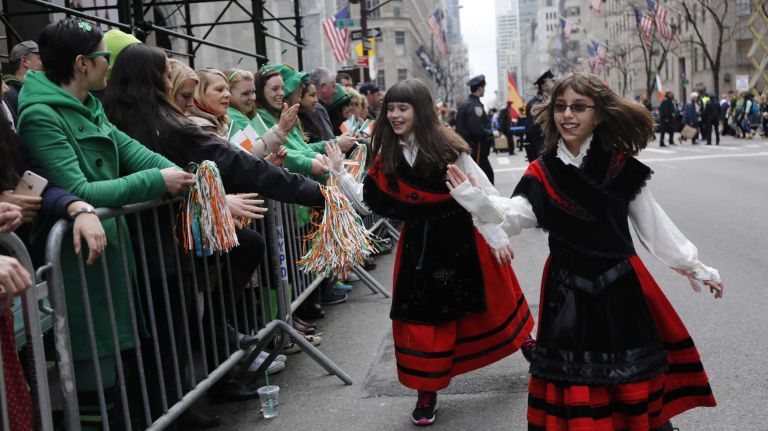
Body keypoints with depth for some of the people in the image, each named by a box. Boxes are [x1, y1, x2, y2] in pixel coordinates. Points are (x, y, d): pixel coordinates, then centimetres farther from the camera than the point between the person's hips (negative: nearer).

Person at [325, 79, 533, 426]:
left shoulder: (447, 146, -15)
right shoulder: (388, 156, -1)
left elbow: (484, 192, -12)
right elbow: (368, 203, 2)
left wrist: (497, 236, -15)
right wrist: (339, 172, -5)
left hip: (462, 236, -3)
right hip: (419, 243, 3)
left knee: (492, 300, 14)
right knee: (420, 316, 3)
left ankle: (523, 340, 45)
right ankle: (427, 391, 17)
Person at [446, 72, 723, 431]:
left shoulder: (620, 165, -5)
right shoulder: (542, 173, -4)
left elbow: (652, 224, 3)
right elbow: (511, 217, -17)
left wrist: (694, 267, 9)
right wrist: (478, 202, -36)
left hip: (620, 283, 0)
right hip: (568, 289, 0)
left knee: (634, 379, 10)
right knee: (571, 377, 8)